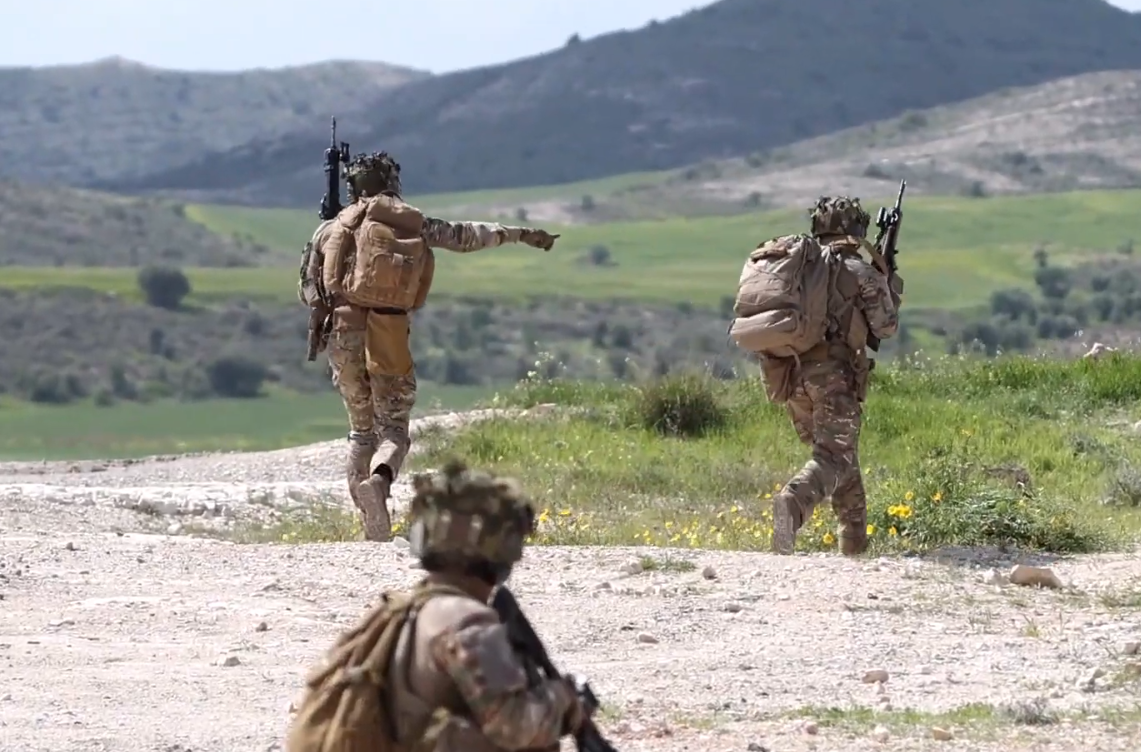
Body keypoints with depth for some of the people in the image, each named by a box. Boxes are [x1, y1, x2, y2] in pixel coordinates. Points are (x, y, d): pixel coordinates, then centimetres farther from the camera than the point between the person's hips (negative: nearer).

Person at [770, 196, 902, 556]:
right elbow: (885, 327, 3)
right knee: (833, 458, -13)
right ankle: (792, 501, -43)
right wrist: (890, 286, 21)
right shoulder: (860, 272, -1)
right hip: (834, 375, -6)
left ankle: (855, 538, 26)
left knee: (841, 451, 22)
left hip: (792, 374, 6)